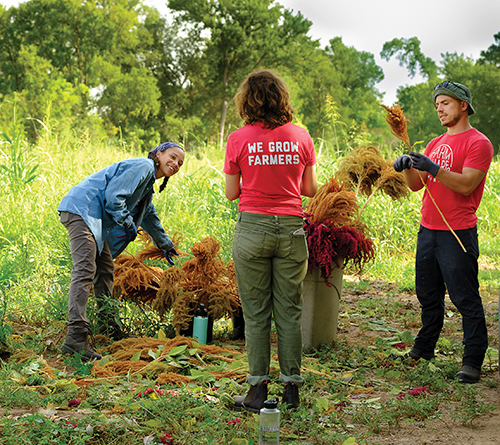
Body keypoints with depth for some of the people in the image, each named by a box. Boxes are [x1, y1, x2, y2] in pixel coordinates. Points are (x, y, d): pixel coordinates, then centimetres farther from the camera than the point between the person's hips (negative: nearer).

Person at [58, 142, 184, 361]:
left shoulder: (148, 180, 24)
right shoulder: (143, 166, -9)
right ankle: (76, 336, -27)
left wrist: (165, 244, 49)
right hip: (81, 209, -11)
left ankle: (108, 326, 30)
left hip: (94, 218, 11)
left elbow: (148, 215, 40)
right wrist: (127, 224, -7)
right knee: (85, 269, -20)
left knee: (105, 269, 17)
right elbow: (113, 196, -18)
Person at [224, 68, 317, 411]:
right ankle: (292, 387, 14)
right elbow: (310, 189, 7)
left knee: (256, 313, 5)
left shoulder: (239, 140, -4)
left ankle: (259, 389, 8)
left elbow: (231, 193, 2)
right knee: (290, 311, 8)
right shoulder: (301, 136, 1)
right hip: (291, 229, 2)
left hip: (253, 229, -2)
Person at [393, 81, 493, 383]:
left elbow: (466, 185, -19)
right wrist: (408, 167, -5)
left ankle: (473, 360, 1)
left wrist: (433, 168, -27)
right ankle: (424, 348, 29)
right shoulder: (436, 143, 18)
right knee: (428, 295, 16)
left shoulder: (478, 143, -7)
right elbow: (416, 185, 15)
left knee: (465, 299, -5)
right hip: (428, 230, 8)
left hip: (458, 233, -8)